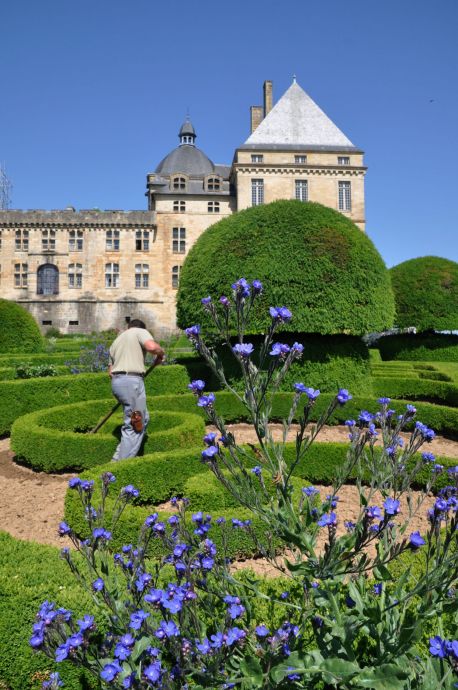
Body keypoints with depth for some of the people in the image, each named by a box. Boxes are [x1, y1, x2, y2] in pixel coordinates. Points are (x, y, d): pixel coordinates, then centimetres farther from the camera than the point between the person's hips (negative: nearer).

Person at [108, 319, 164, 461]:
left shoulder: (116, 341, 27)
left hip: (116, 381, 8)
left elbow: (110, 371, 25)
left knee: (143, 419, 19)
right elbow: (152, 346, -16)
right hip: (131, 381, -8)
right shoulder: (140, 332, 5)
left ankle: (119, 459, 22)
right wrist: (160, 353, 4)